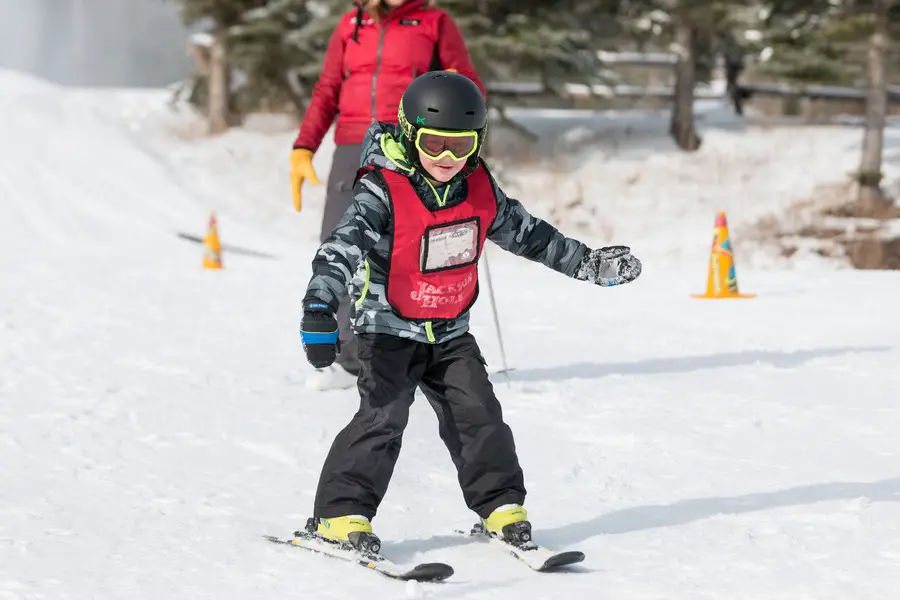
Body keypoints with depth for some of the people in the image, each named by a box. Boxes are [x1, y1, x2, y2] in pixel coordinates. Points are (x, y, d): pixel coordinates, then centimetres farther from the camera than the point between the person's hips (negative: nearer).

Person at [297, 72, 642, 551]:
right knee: (382, 416, -17)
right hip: (390, 329, -5)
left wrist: (589, 264, 18)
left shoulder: (479, 189, -2)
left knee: (478, 414, -1)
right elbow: (342, 247, -31)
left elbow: (525, 233, 13)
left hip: (450, 331, 5)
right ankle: (340, 513, -13)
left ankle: (500, 504, 15)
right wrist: (319, 310, -45)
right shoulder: (382, 192, -20)